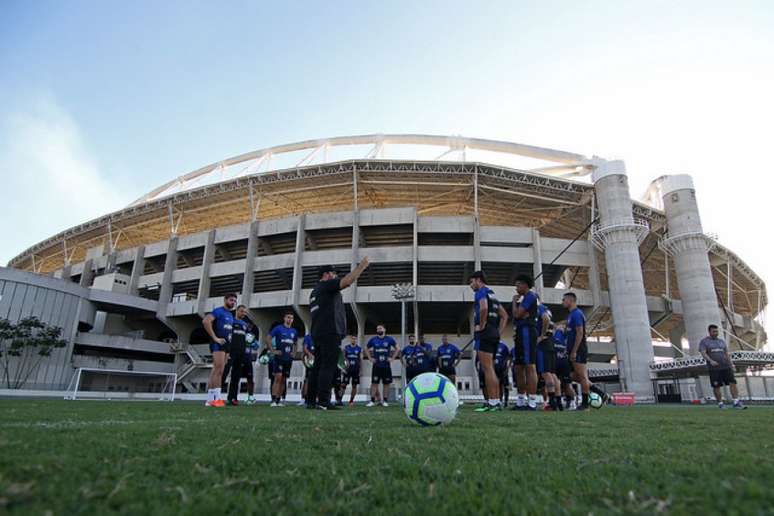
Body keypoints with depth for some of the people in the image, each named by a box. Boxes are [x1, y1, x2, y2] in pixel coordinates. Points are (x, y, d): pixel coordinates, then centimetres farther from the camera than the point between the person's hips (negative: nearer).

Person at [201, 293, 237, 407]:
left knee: (217, 371, 9)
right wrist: (215, 338, -21)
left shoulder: (231, 315, 19)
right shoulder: (218, 311, -7)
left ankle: (210, 399, 13)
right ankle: (216, 398, -13)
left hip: (225, 344, 9)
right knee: (219, 369, -14)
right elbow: (206, 321, -22)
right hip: (218, 344, -9)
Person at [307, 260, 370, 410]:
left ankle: (311, 401, 8)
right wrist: (361, 266, -11)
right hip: (330, 332, -9)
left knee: (318, 367, 8)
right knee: (328, 366, -10)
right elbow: (347, 281, -18)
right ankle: (323, 401, -14)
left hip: (317, 334, 9)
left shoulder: (314, 292, 25)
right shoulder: (326, 285, -3)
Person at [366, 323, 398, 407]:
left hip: (386, 365, 0)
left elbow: (397, 349, 9)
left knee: (386, 383, 3)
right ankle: (373, 401, 3)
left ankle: (384, 401, 11)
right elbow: (366, 349, 15)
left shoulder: (389, 339, 1)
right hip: (376, 365, 0)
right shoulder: (373, 340, 3)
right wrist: (370, 358, 5)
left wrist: (392, 358, 0)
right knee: (374, 383, -2)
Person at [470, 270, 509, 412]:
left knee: (487, 368, -9)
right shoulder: (492, 294, 23)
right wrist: (499, 332, 16)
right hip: (494, 334, 9)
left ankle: (492, 403, -10)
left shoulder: (481, 292, -4)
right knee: (491, 368, 12)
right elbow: (505, 316, 24)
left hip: (485, 333, -9)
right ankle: (497, 402, 13)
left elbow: (483, 308, -26)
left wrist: (481, 325, -15)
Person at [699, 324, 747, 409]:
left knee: (733, 383, -5)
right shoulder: (704, 341, 0)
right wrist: (710, 361, -26)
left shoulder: (721, 341, 16)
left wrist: (731, 364, 7)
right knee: (716, 386, 1)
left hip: (726, 366, 4)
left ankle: (736, 403, -2)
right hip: (714, 368, -4)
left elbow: (727, 353, 17)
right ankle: (720, 403, 11)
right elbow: (703, 353, -11)